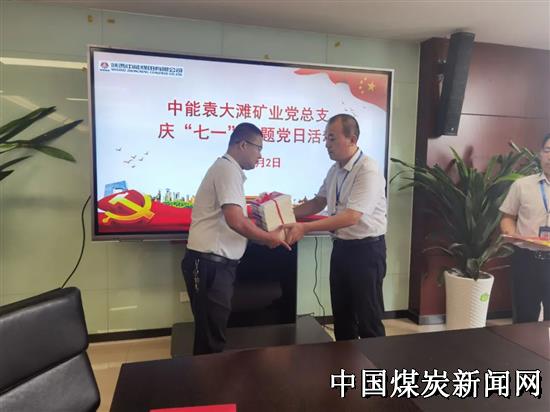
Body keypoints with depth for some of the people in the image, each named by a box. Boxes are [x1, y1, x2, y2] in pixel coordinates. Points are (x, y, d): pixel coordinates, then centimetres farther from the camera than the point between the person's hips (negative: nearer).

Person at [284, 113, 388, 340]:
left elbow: (351, 217, -29)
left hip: (365, 249, -8)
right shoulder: (335, 170, 6)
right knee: (341, 313, 19)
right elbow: (319, 202, 14)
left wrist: (305, 228, -31)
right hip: (341, 247, 8)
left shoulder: (368, 172, -21)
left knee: (368, 317, 6)